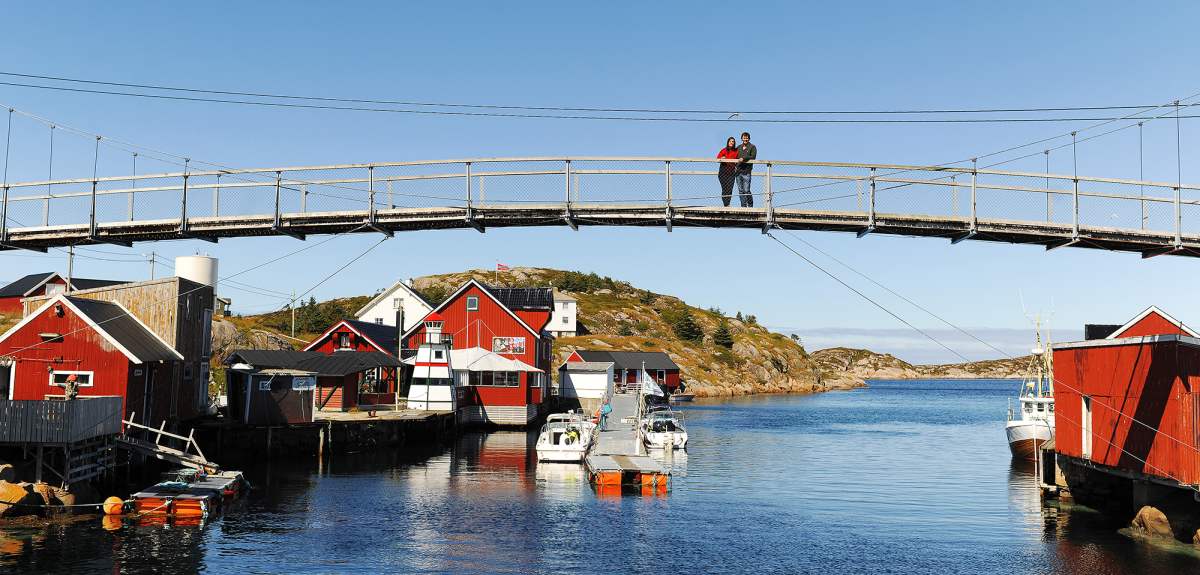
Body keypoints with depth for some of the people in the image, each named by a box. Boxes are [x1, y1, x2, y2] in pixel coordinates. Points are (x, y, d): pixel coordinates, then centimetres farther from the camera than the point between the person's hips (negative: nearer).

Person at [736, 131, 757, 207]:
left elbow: (753, 156, -10)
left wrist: (743, 158, -22)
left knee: (746, 190, -10)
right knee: (740, 191, 4)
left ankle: (750, 206, 3)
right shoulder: (739, 147, 19)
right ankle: (743, 206, 10)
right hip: (738, 171, 5)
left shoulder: (752, 147, 3)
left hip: (746, 172, -5)